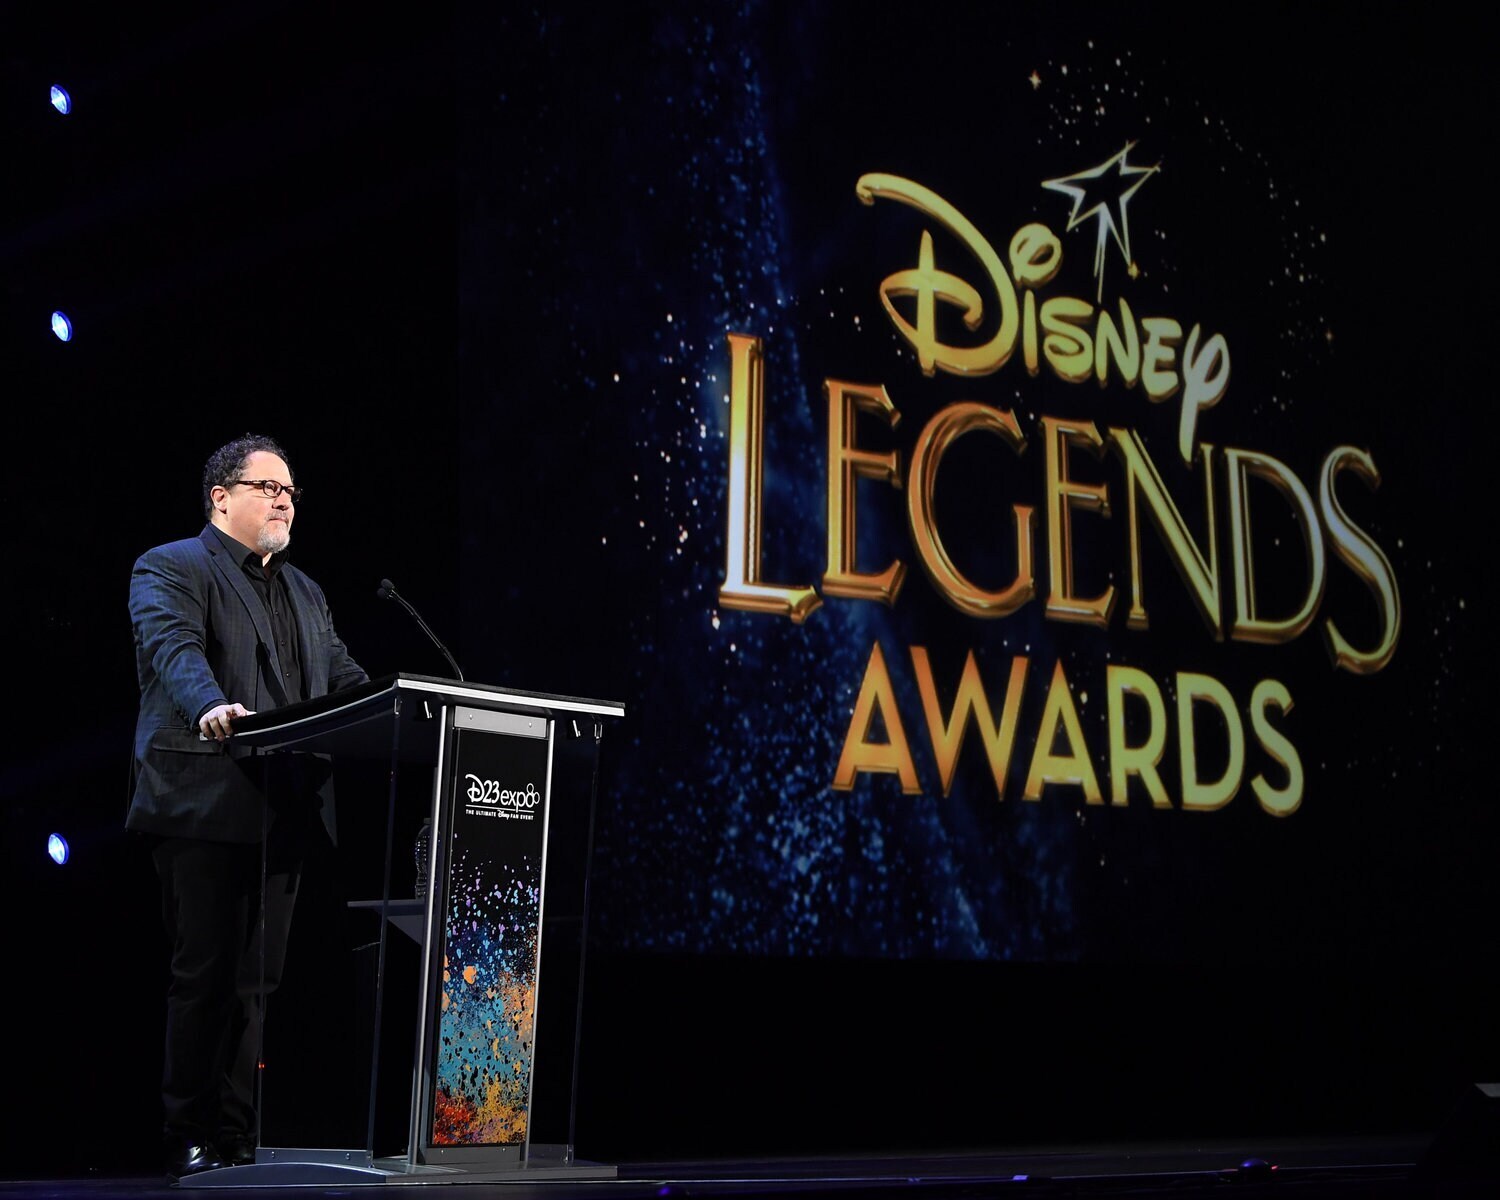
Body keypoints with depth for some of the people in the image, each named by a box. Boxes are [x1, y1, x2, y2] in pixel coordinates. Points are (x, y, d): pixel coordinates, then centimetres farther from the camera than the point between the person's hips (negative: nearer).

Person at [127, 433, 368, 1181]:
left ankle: (237, 1137, 15)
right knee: (207, 975, -5)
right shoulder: (171, 569, 0)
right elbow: (173, 646, -19)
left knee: (256, 980, 9)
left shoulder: (304, 592, 23)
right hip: (206, 808, -7)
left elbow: (346, 680, 19)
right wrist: (209, 706, -39)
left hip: (284, 811, 7)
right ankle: (190, 1140, 3)